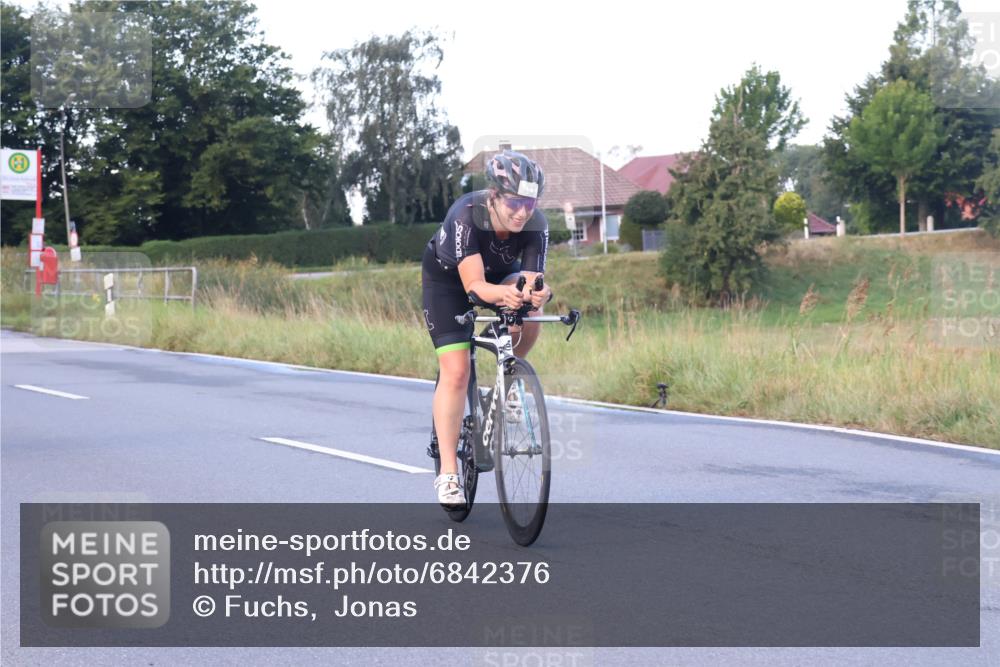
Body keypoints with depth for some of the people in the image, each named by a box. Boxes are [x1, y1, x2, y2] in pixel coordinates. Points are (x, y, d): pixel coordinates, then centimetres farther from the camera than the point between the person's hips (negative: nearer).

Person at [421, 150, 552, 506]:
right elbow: (474, 284, -43)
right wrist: (502, 294, -65)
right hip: (447, 278, -3)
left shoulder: (536, 223, -27)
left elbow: (532, 277, -30)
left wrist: (537, 292, -55)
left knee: (528, 309, -31)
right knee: (456, 372, -15)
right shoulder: (467, 215, -38)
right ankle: (448, 474, -8)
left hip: (501, 275, 3)